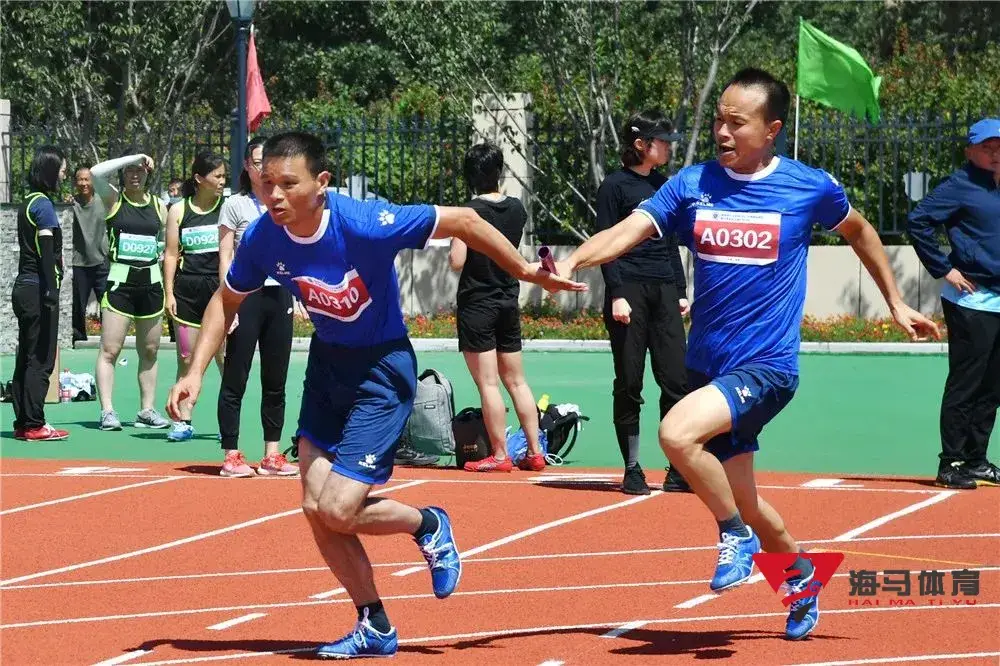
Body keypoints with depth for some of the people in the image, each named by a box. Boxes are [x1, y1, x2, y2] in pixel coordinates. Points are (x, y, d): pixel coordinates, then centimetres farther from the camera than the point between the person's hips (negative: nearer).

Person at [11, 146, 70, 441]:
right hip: (39, 288, -9)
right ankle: (34, 425, -7)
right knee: (41, 359, -7)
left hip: (23, 287, 9)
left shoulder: (28, 204, 15)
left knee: (26, 358, 11)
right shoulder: (43, 204, -12)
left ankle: (22, 423, 14)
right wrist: (51, 293, -22)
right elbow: (47, 253, -18)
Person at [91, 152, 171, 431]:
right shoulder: (114, 199, 0)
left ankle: (147, 410, 16)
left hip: (151, 282, 4)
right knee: (110, 350, -8)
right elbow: (96, 172, -19)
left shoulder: (157, 205, 10)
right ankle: (107, 411, -8)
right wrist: (133, 157, -15)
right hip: (120, 281, -4)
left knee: (149, 351, 9)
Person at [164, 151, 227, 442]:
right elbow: (171, 254, 8)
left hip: (219, 287, -1)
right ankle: (183, 421, 8)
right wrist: (169, 294, 1)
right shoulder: (178, 211, 7)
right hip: (187, 289, 1)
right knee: (186, 358, 3)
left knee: (224, 357, -5)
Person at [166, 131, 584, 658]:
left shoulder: (366, 224, -30)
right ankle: (375, 629, 19)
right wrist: (196, 372, -3)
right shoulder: (263, 238, -14)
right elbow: (226, 301, 7)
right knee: (315, 507, 1)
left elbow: (462, 221, -19)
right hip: (326, 362, 6)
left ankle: (428, 526, 19)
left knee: (337, 510, -13)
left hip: (383, 368, -6)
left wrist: (529, 273, -11)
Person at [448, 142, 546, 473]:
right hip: (509, 302, 6)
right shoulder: (516, 208, 3)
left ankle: (499, 455, -2)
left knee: (488, 384, -3)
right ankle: (535, 452, 12)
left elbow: (457, 261, -18)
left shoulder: (471, 211, -15)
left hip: (477, 304, -6)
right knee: (516, 381, 12)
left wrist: (454, 246, 2)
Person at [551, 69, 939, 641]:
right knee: (742, 501, 15)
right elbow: (628, 230, -13)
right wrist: (572, 262, -31)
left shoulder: (810, 186, -6)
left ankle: (737, 536, -6)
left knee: (677, 432, -29)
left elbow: (860, 232, 14)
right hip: (707, 368, 5)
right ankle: (802, 575, 42)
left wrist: (896, 303, 17)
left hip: (766, 367, -5)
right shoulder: (693, 184, -1)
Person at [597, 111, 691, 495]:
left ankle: (678, 470, 3)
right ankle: (632, 470, 5)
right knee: (629, 384, -1)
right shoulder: (615, 185, -2)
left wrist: (681, 291, 16)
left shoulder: (662, 185, 16)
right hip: (629, 291, -6)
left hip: (664, 291, 6)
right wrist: (616, 295, -14)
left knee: (676, 379, -1)